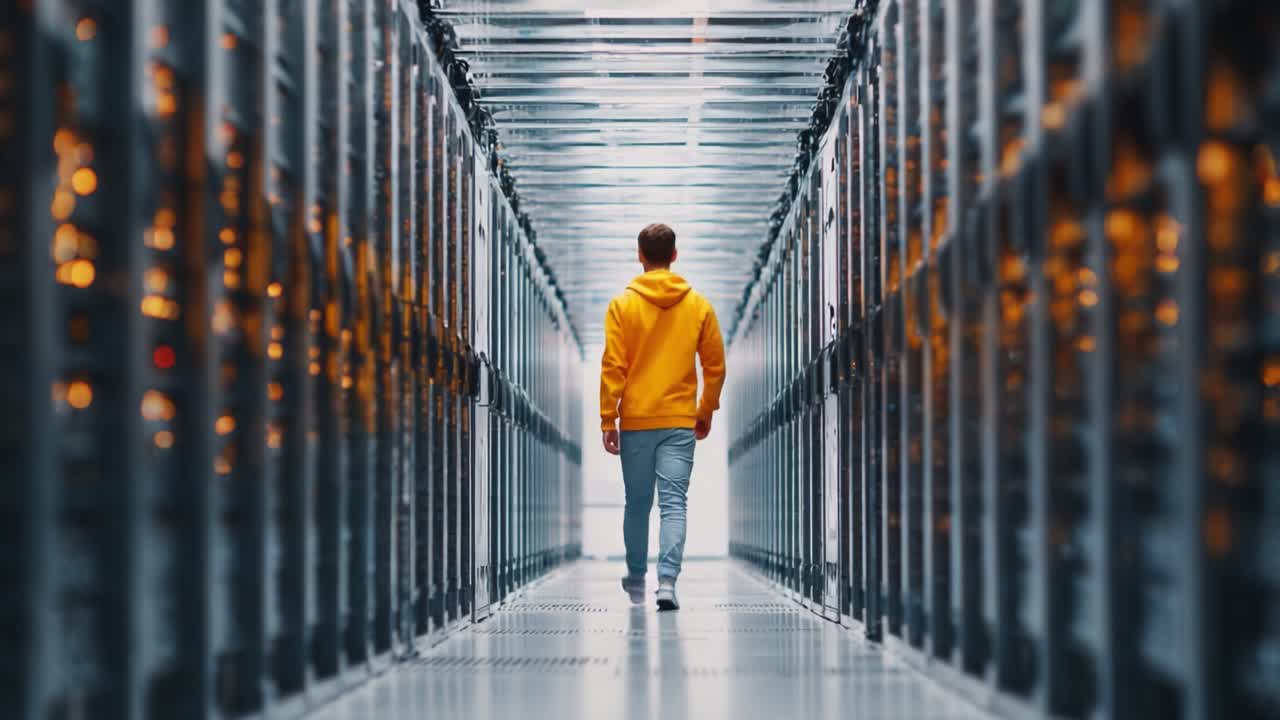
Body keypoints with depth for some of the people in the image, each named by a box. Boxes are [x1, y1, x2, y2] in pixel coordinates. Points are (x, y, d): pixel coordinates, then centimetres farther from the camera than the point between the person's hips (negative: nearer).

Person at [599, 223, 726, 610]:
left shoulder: (622, 304, -3)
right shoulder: (699, 305, 2)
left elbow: (612, 367, -6)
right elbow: (715, 366, 5)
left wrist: (607, 420, -2)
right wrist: (706, 412, 17)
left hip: (635, 421, 0)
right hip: (680, 422, 0)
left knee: (637, 504, 13)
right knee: (673, 503, -3)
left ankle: (636, 580, 25)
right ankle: (667, 581, -17)